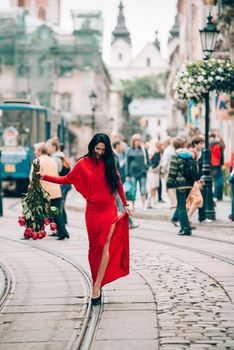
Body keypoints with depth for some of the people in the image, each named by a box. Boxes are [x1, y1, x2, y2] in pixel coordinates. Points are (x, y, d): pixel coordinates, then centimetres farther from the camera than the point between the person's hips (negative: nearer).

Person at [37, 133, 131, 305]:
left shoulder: (109, 162, 5)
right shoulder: (83, 163, 1)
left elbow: (118, 183, 14)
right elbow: (67, 179, 7)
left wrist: (125, 204, 15)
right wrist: (45, 176, -2)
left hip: (109, 209, 0)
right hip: (93, 210, 0)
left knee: (105, 246, -10)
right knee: (95, 247, 3)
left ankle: (96, 287, -12)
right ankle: (98, 283, 13)